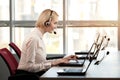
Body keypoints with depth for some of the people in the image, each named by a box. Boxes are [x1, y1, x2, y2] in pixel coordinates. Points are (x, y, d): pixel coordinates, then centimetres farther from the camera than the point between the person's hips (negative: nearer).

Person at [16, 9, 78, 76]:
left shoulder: (39, 37, 9)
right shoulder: (33, 38, -19)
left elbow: (42, 62, 10)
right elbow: (29, 67, -20)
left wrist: (62, 60, 7)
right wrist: (52, 64, -17)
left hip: (35, 74, 9)